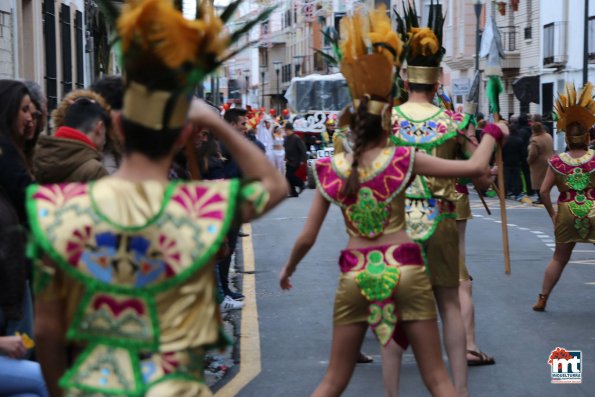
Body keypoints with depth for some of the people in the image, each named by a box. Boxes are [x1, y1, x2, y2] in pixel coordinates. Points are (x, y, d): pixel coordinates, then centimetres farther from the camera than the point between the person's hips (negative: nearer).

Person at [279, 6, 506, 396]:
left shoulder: (332, 169, -1)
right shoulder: (403, 159, -7)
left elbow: (306, 238, 2)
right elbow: (475, 167, -8)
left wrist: (288, 269, 22)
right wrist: (492, 132, 12)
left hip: (355, 274, 2)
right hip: (404, 270, -2)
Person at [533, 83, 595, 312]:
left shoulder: (557, 161, -3)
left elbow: (544, 191, -5)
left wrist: (552, 214, 5)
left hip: (566, 212, 3)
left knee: (559, 258, 18)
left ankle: (542, 299, 20)